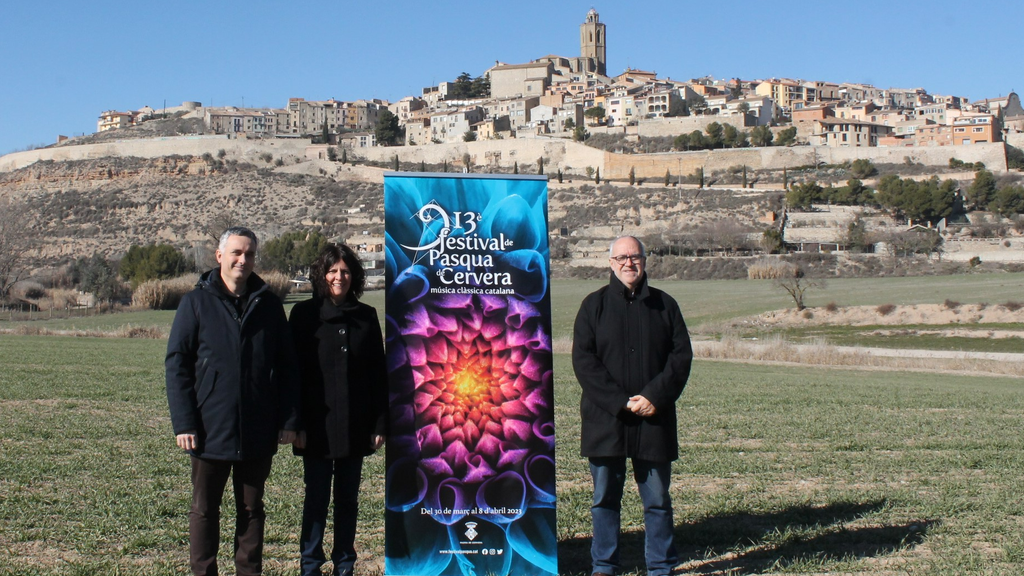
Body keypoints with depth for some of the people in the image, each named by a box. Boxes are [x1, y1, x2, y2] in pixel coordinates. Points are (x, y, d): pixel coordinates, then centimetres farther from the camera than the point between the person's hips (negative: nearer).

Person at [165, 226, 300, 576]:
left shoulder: (268, 304, 5)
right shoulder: (196, 303, -1)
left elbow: (287, 366, 7)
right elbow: (176, 365, -3)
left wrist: (289, 419, 0)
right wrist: (183, 423, -11)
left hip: (258, 432, 2)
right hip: (211, 430, -2)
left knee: (252, 510, 12)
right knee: (204, 509, 10)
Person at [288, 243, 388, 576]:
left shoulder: (366, 317, 6)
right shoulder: (305, 315, -1)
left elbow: (379, 374, 7)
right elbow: (294, 372, -3)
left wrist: (380, 424, 2)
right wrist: (296, 423, -9)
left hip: (355, 427, 2)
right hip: (318, 426, -2)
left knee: (348, 499, 11)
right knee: (316, 498, 4)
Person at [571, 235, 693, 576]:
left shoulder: (664, 305, 8)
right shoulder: (594, 305, 4)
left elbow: (681, 355, 3)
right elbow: (583, 359, -3)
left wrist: (655, 396, -11)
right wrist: (619, 401, -13)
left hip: (654, 419, 1)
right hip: (605, 419, -1)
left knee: (657, 498, 7)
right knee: (605, 497, 7)